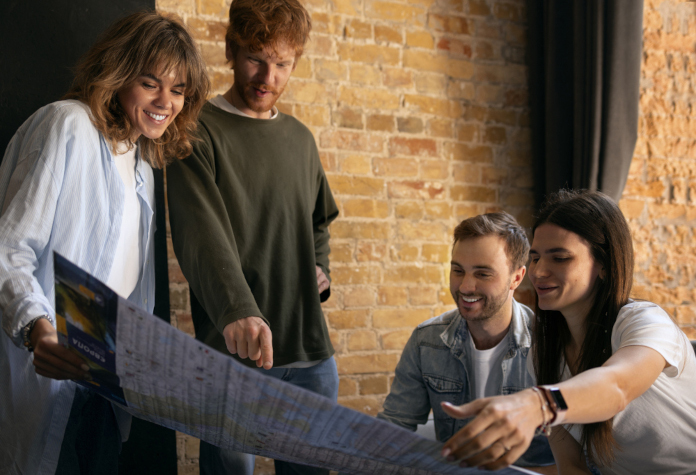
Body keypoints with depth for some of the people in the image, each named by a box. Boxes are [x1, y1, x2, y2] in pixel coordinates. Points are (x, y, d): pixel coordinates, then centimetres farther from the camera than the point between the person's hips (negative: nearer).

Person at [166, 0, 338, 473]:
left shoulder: (300, 138, 15)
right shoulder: (200, 130, -5)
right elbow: (201, 232, -22)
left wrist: (320, 270, 10)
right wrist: (236, 309, -38)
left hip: (311, 348, 6)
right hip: (233, 348, -5)